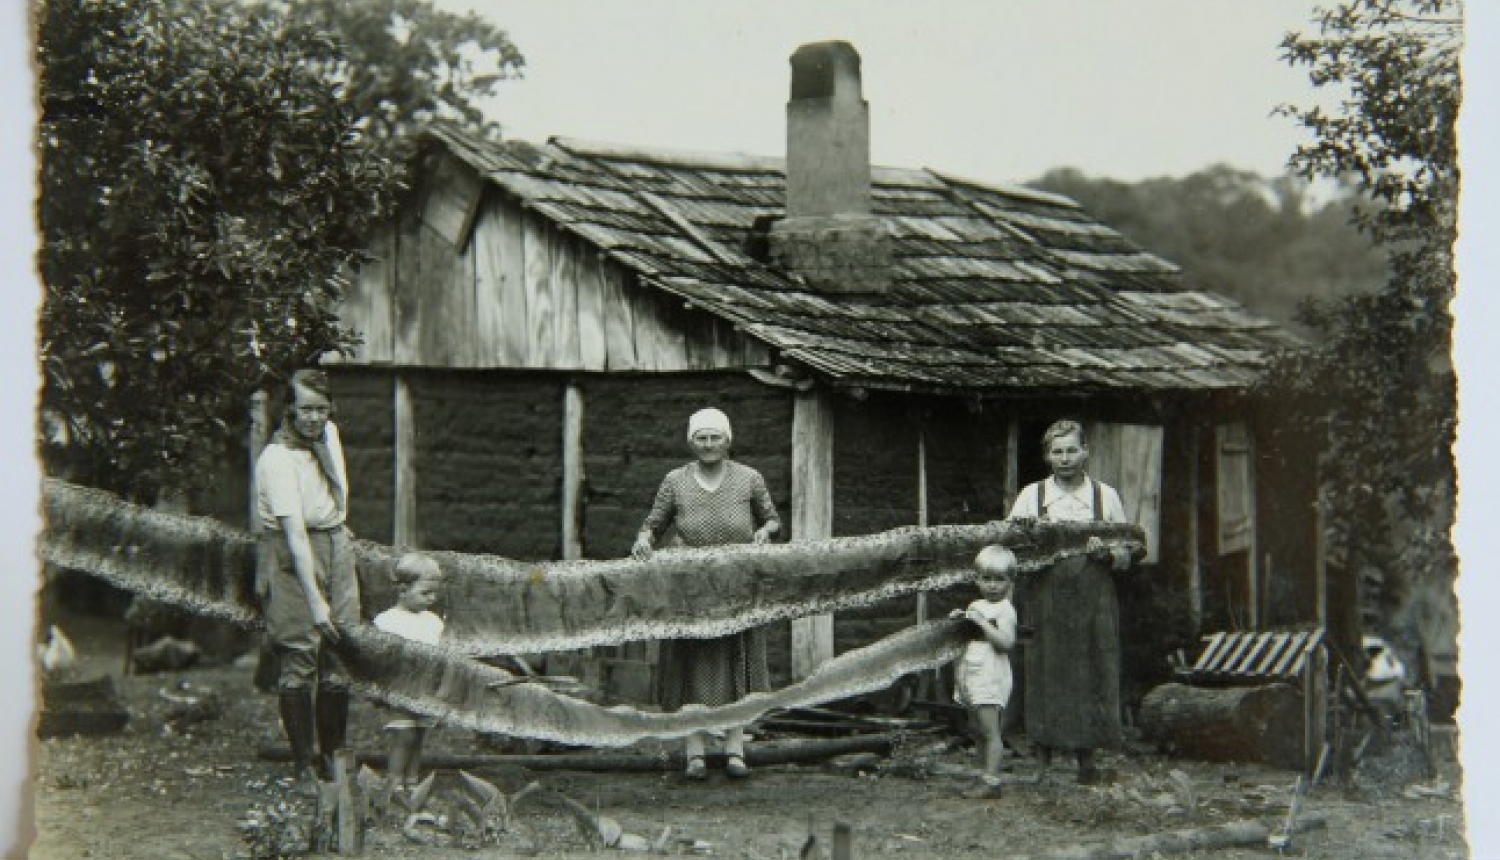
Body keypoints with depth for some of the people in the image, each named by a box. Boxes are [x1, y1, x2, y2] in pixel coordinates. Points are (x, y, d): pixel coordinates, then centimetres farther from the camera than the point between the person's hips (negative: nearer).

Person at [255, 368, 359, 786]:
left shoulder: (329, 433, 2)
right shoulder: (277, 460, -21)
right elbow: (295, 534, -28)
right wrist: (314, 601, -32)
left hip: (336, 548, 6)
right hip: (291, 559, -6)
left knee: (339, 656, 4)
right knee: (298, 657, -6)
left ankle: (333, 755, 13)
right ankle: (303, 762, 2)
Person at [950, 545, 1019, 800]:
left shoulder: (1004, 609, -8)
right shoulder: (976, 606, 17)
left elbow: (1006, 641, -21)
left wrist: (980, 621, -21)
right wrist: (959, 619, 9)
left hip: (990, 676, -9)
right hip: (970, 677, 9)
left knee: (990, 730, -11)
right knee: (977, 730, 10)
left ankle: (991, 782, -14)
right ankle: (987, 777, 15)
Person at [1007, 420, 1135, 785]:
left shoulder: (1106, 496, 8)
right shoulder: (1031, 495, 7)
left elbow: (1126, 558, 10)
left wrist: (1106, 552, -11)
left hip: (1092, 604, 0)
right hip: (1044, 601, 0)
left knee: (1090, 678, -1)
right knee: (1044, 677, -2)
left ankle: (1086, 761, 9)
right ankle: (1043, 762, 7)